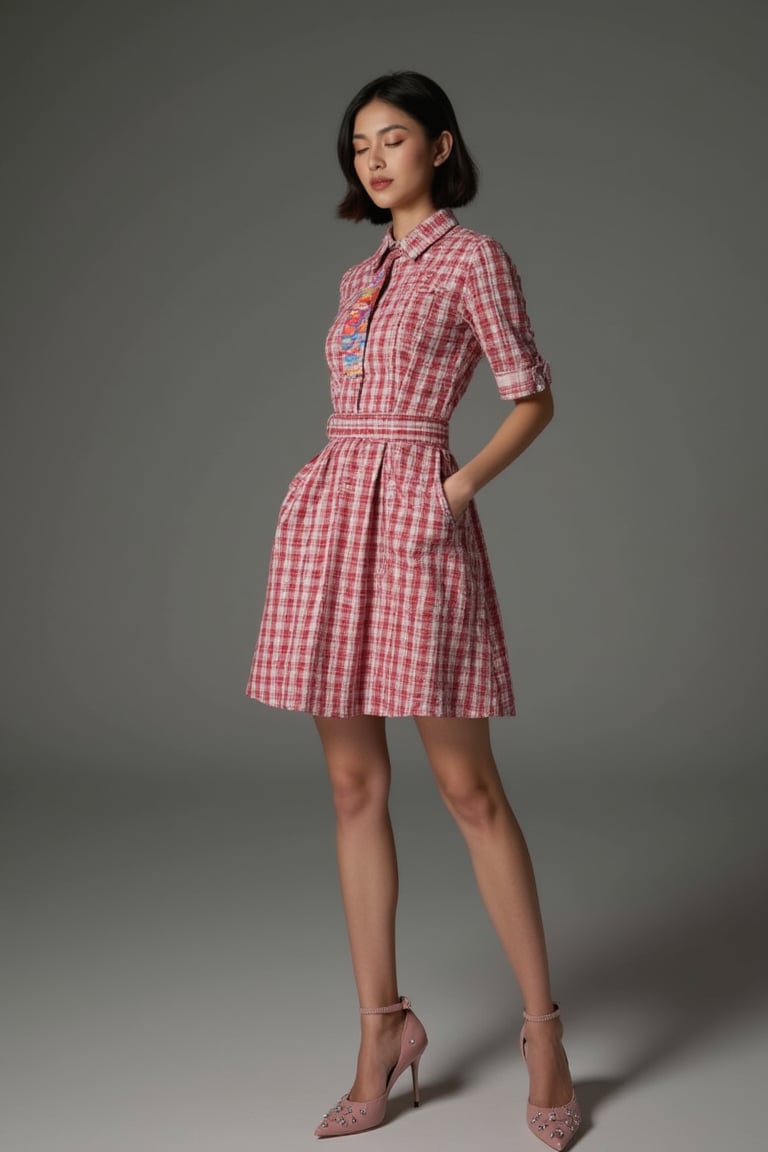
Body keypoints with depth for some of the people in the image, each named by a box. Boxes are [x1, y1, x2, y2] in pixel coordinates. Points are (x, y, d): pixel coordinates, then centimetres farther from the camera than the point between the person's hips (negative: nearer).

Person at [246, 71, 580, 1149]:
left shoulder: (473, 257, 1)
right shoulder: (363, 275, 20)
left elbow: (533, 397, -1)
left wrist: (460, 486, -12)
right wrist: (325, 495, 11)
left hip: (414, 518, -7)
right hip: (329, 513, 7)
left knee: (468, 787, -3)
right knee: (355, 788, 6)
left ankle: (543, 1029, 11)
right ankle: (383, 1032, 15)